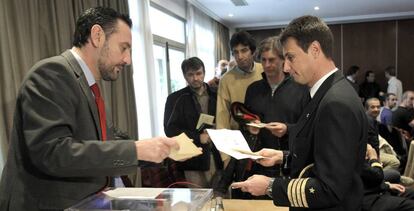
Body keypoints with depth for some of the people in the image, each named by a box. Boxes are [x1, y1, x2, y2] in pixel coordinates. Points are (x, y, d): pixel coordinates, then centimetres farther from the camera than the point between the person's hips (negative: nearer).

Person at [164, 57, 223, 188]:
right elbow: (170, 129, -3)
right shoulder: (176, 98, 4)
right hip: (194, 159, -2)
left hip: (218, 157, 3)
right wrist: (198, 137, -12)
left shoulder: (215, 96, 11)